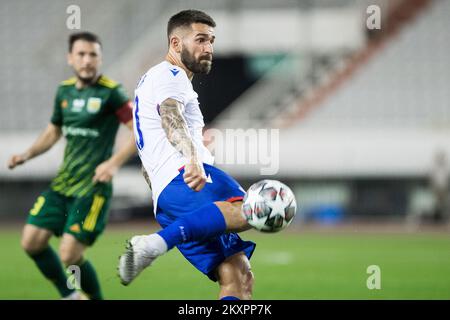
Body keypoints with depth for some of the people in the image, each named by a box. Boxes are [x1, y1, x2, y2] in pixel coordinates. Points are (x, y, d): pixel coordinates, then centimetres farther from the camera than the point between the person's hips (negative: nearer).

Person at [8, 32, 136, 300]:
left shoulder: (110, 92, -10)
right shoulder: (65, 91, 9)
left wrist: (114, 163, -24)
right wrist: (27, 154, 8)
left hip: (93, 186, -7)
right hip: (63, 183, 7)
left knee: (70, 256, -13)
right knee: (32, 242, 0)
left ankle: (96, 299, 12)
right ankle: (70, 297, 19)